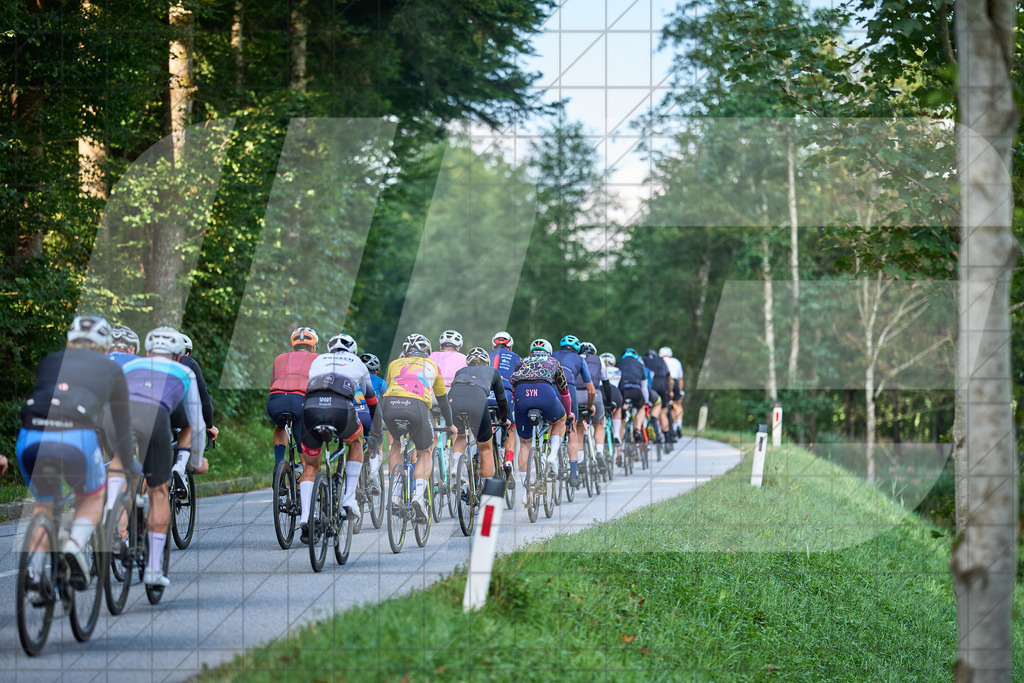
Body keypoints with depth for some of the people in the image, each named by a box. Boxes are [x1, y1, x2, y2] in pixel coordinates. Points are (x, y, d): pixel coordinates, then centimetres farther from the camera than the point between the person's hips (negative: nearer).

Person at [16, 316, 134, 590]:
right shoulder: (110, 368, 24)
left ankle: (34, 569, 6)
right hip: (76, 439, -2)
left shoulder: (49, 361, 29)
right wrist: (128, 464, 48)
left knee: (43, 504, 27)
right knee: (94, 497, 26)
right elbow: (122, 422, 33)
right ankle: (75, 545, -2)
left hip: (30, 440, 2)